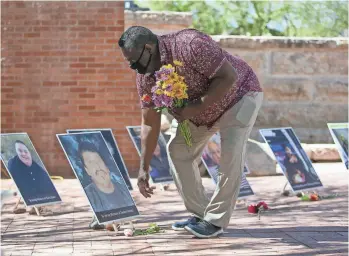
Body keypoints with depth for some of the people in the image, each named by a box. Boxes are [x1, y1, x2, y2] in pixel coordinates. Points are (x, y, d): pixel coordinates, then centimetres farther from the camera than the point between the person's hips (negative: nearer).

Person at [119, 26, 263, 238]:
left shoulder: (190, 45, -36)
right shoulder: (145, 76, -14)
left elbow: (229, 77, -33)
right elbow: (150, 123, -9)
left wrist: (198, 106, -36)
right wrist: (144, 168, -11)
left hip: (238, 95, -7)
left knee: (232, 153, -22)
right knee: (177, 149, 1)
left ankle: (216, 221, -12)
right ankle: (200, 214, 9)